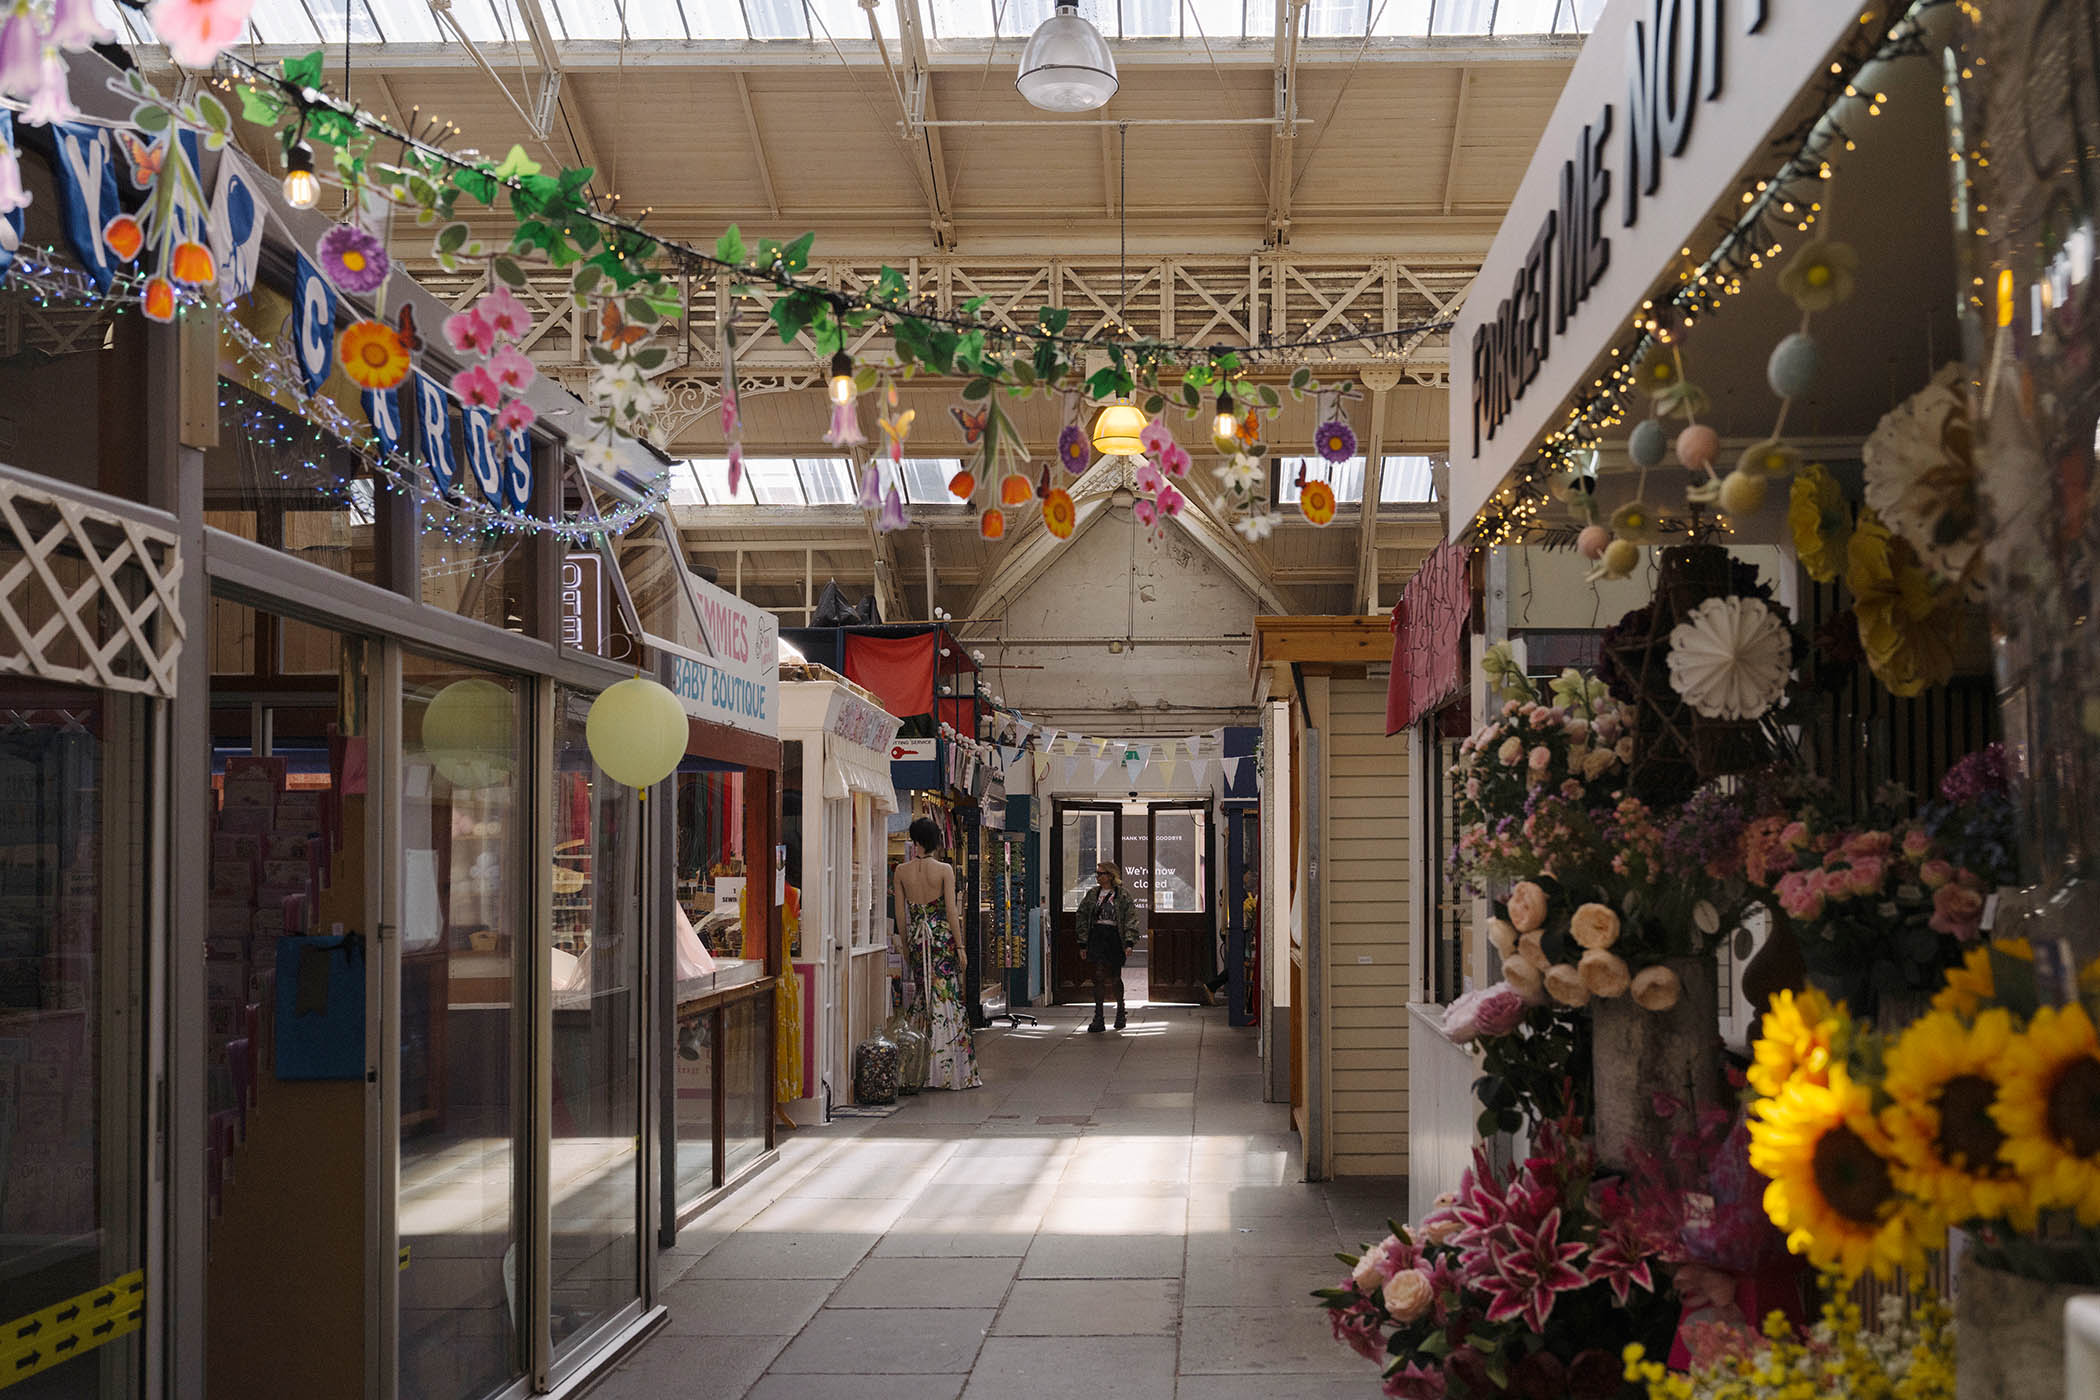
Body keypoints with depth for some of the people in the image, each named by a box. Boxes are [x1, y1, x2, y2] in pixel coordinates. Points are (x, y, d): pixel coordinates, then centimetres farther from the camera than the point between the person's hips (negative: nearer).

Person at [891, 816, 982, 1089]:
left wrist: (905, 944, 15)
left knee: (923, 997, 10)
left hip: (916, 937, 3)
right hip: (942, 935, -3)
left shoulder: (902, 871, 0)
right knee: (947, 998, 0)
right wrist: (960, 946, -3)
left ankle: (926, 1068, 10)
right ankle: (950, 1069, -2)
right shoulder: (944, 870, -8)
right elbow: (951, 911, -9)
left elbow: (901, 913, 4)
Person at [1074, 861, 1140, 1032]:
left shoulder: (1123, 896, -1)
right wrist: (1083, 942, 8)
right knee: (1099, 977, -7)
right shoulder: (1092, 894, 10)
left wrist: (1129, 942, -14)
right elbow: (1082, 917, 14)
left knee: (1115, 978, 7)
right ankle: (1098, 1018, -8)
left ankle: (1121, 1010, 31)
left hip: (1115, 939, -2)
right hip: (1096, 938, 2)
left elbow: (1131, 920, -4)